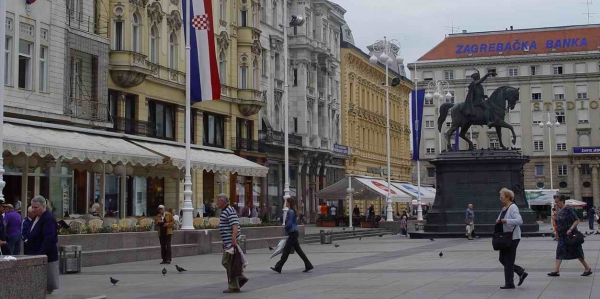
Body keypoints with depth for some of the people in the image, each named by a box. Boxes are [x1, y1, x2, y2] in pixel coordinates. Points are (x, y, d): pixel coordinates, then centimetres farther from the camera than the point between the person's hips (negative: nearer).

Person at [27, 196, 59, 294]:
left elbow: (48, 239, -25)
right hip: (36, 255, 10)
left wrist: (40, 254, -29)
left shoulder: (49, 219, -17)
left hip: (46, 256, -10)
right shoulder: (37, 217, 13)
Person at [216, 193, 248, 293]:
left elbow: (235, 226, -25)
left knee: (230, 264, -5)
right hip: (227, 242, 11)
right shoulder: (224, 211, 17)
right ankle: (241, 277, 17)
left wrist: (234, 240, -32)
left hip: (231, 242, -11)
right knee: (225, 262, 13)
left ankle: (233, 287, 0)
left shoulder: (230, 211, -16)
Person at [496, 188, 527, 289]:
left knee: (508, 260, -3)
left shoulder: (513, 207, -15)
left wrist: (506, 221, -31)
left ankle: (509, 283, 5)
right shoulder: (504, 208, 13)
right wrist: (498, 221, 5)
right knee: (502, 259, 11)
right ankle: (521, 273, 20)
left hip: (512, 238, -10)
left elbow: (519, 221, -27)